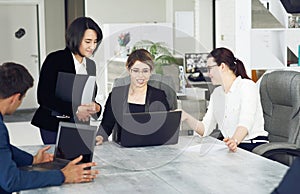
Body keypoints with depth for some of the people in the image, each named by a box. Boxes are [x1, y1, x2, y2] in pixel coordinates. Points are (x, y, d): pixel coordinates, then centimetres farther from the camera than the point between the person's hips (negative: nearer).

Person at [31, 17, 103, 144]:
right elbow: (44, 97, -15)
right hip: (54, 126, -5)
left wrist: (96, 107, -7)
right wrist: (74, 109, -22)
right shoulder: (55, 60, -10)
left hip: (80, 125, 5)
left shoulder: (91, 65, 10)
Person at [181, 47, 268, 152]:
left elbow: (246, 122, -25)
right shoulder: (216, 93, 16)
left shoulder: (247, 86, -8)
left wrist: (235, 140, -44)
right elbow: (205, 129, 9)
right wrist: (186, 117, -8)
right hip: (231, 147, 7)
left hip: (254, 147, -7)